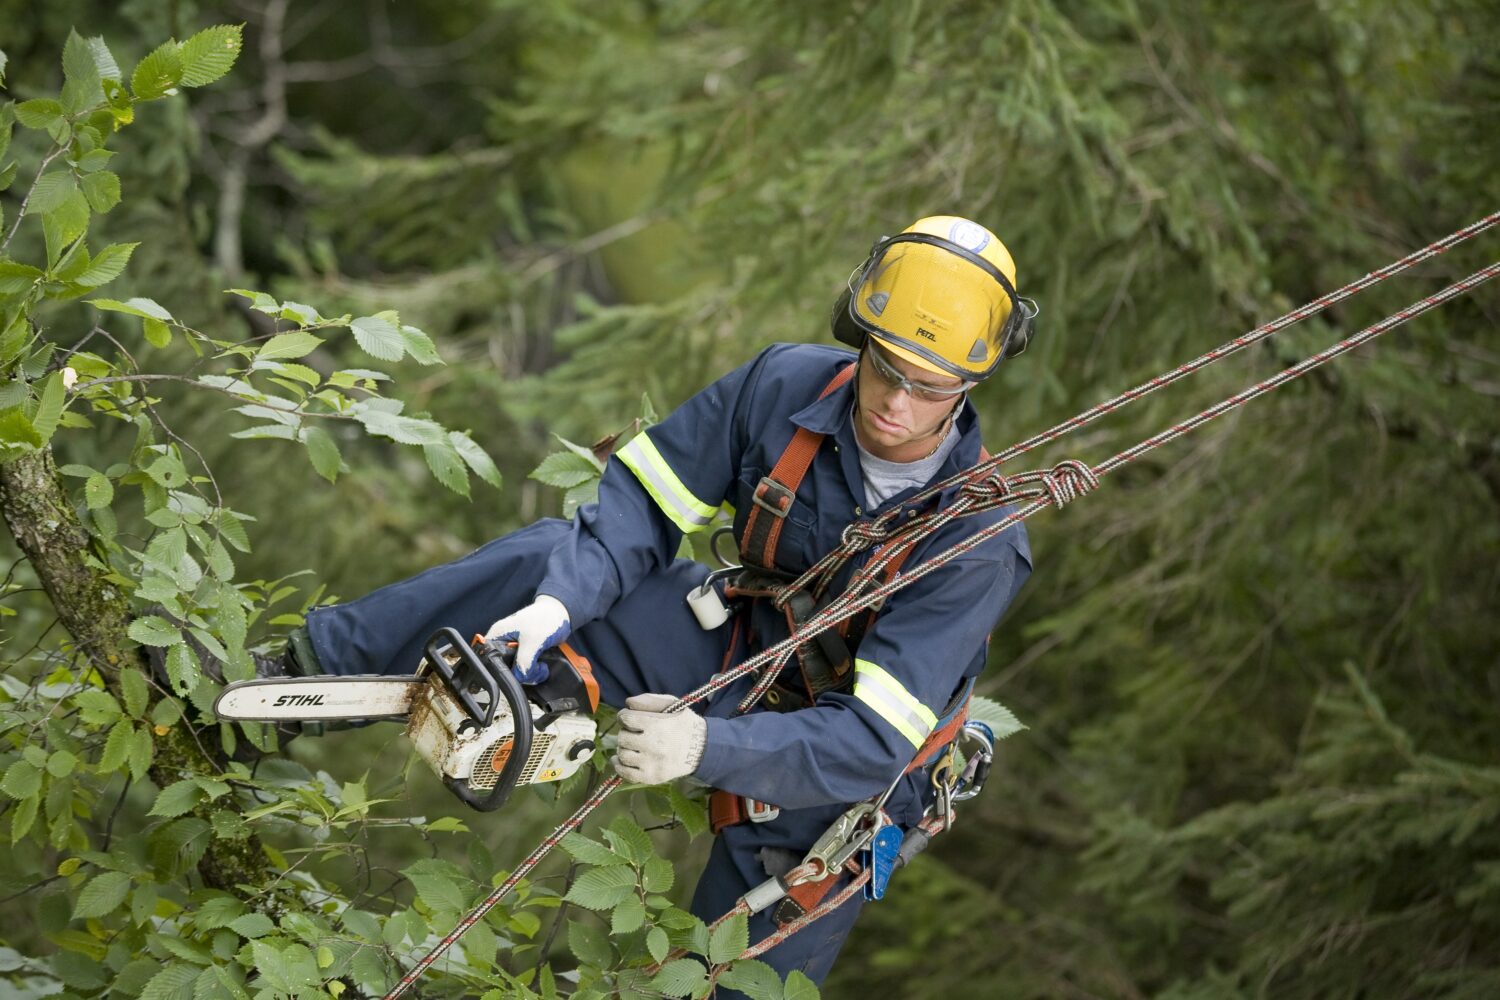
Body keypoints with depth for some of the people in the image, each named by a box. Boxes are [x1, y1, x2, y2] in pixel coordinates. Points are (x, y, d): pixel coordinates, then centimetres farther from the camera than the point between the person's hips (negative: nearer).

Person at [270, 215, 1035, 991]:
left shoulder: (978, 541, -31)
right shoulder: (789, 386, -20)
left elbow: (873, 742, -34)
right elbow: (641, 502, -13)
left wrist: (708, 747, -46)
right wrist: (558, 604, -32)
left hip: (830, 779, -3)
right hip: (735, 650, 4)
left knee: (740, 982, 1)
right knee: (547, 558, -15)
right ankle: (314, 670, -6)